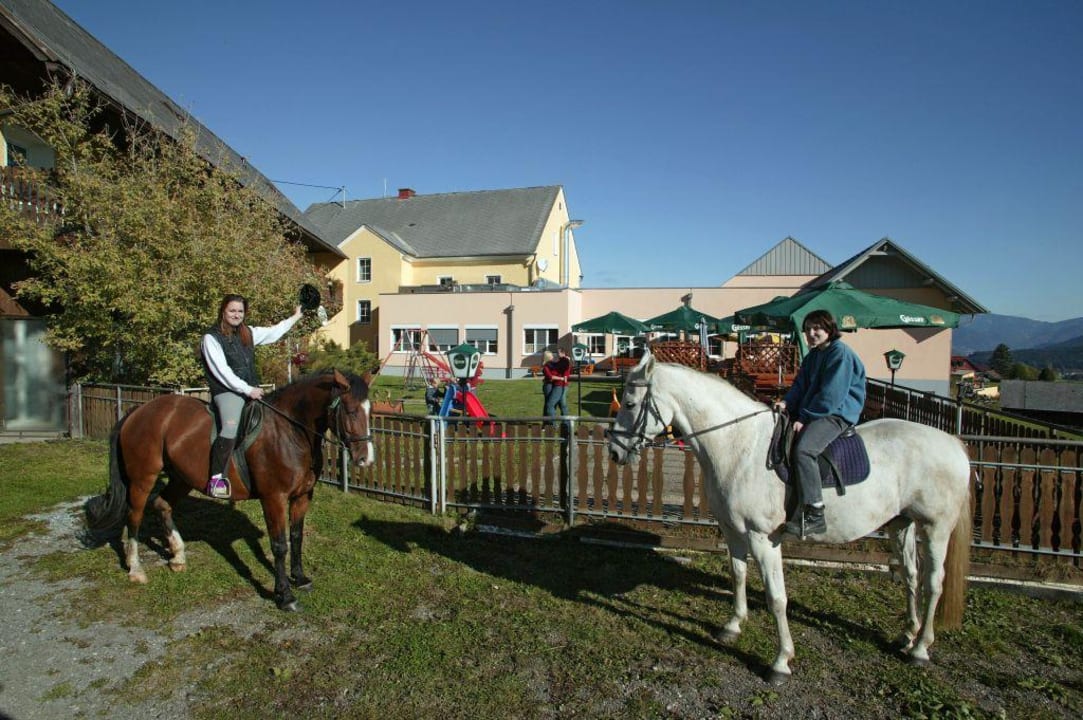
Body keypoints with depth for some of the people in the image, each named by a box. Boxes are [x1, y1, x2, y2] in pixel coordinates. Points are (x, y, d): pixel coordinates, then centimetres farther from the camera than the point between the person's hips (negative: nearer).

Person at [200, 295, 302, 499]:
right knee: (231, 427, -32)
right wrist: (247, 389, -17)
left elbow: (273, 333, 29)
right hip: (228, 391, -8)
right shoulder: (212, 337, -4)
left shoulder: (248, 333, 14)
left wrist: (295, 317, 35)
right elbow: (221, 371, -12)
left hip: (252, 390, 8)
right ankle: (216, 478, -28)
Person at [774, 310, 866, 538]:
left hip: (837, 415, -10)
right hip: (810, 414, 10)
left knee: (803, 449, -33)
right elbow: (800, 386, 14)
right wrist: (787, 403, -7)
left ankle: (813, 515, -30)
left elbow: (830, 396, -17)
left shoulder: (841, 353, -10)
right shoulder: (812, 356, 18)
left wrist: (804, 418, -17)